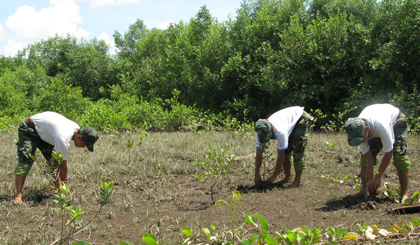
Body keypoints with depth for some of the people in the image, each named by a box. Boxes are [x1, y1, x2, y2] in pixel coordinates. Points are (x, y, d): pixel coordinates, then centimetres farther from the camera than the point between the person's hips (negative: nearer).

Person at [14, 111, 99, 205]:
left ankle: (59, 187, 8)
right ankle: (18, 195, -18)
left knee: (53, 160, 3)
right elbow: (63, 165, -27)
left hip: (42, 130, 9)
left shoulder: (76, 128, -12)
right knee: (26, 160, -20)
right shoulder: (63, 139, -37)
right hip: (28, 129, -9)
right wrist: (65, 184, -16)